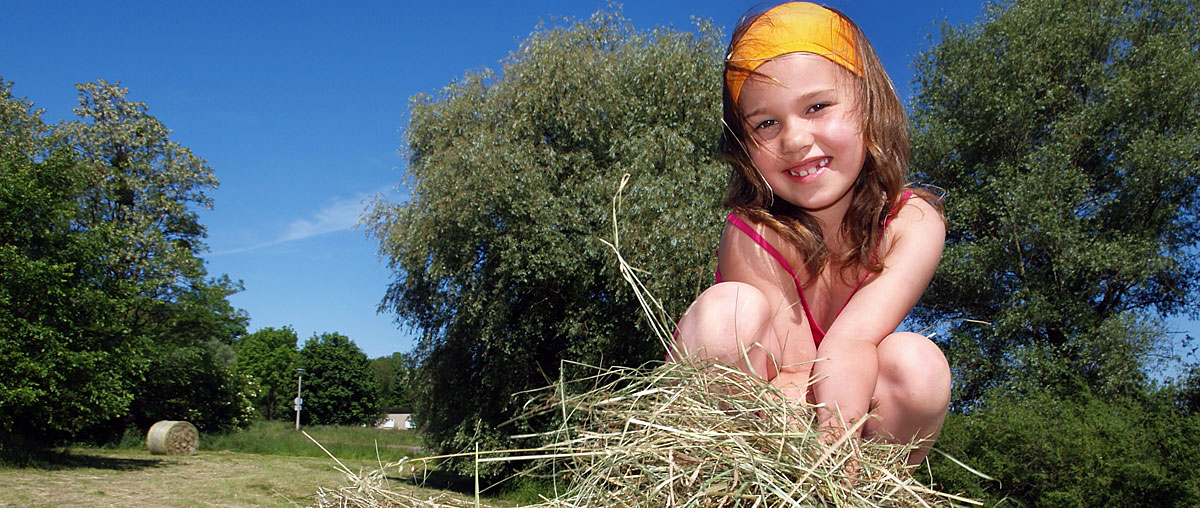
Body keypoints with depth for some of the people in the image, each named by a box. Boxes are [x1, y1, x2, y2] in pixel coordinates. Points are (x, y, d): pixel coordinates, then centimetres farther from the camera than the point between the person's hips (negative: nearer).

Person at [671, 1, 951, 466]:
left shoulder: (913, 223, -18)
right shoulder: (752, 236, -24)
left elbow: (850, 343, -31)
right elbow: (795, 373, -27)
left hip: (847, 416, 3)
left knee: (916, 363, -29)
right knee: (731, 309, -31)